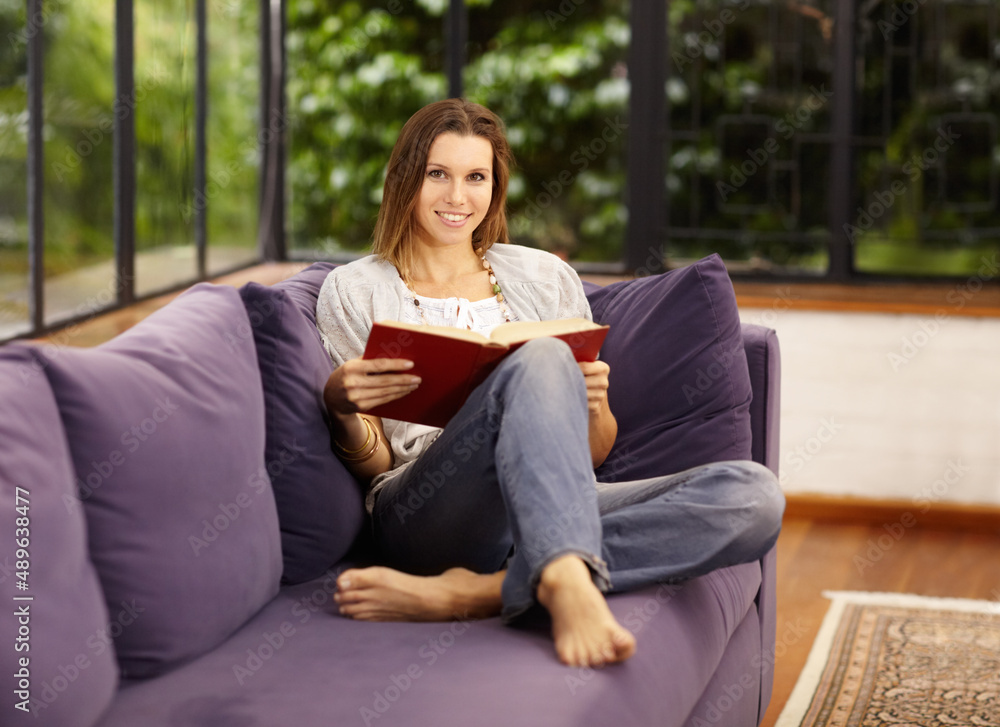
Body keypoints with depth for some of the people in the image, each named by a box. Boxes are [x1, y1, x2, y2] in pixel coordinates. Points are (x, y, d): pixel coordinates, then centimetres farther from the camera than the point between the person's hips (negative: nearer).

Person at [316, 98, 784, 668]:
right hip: (425, 511, -4)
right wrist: (340, 405, -15)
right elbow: (371, 463, 8)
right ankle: (569, 588, -53)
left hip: (551, 513, 4)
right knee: (541, 360, -32)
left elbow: (596, 452, 20)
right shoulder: (355, 291, 14)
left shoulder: (545, 278, 21)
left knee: (754, 495, -24)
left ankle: (473, 592, -36)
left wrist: (591, 404, -4)